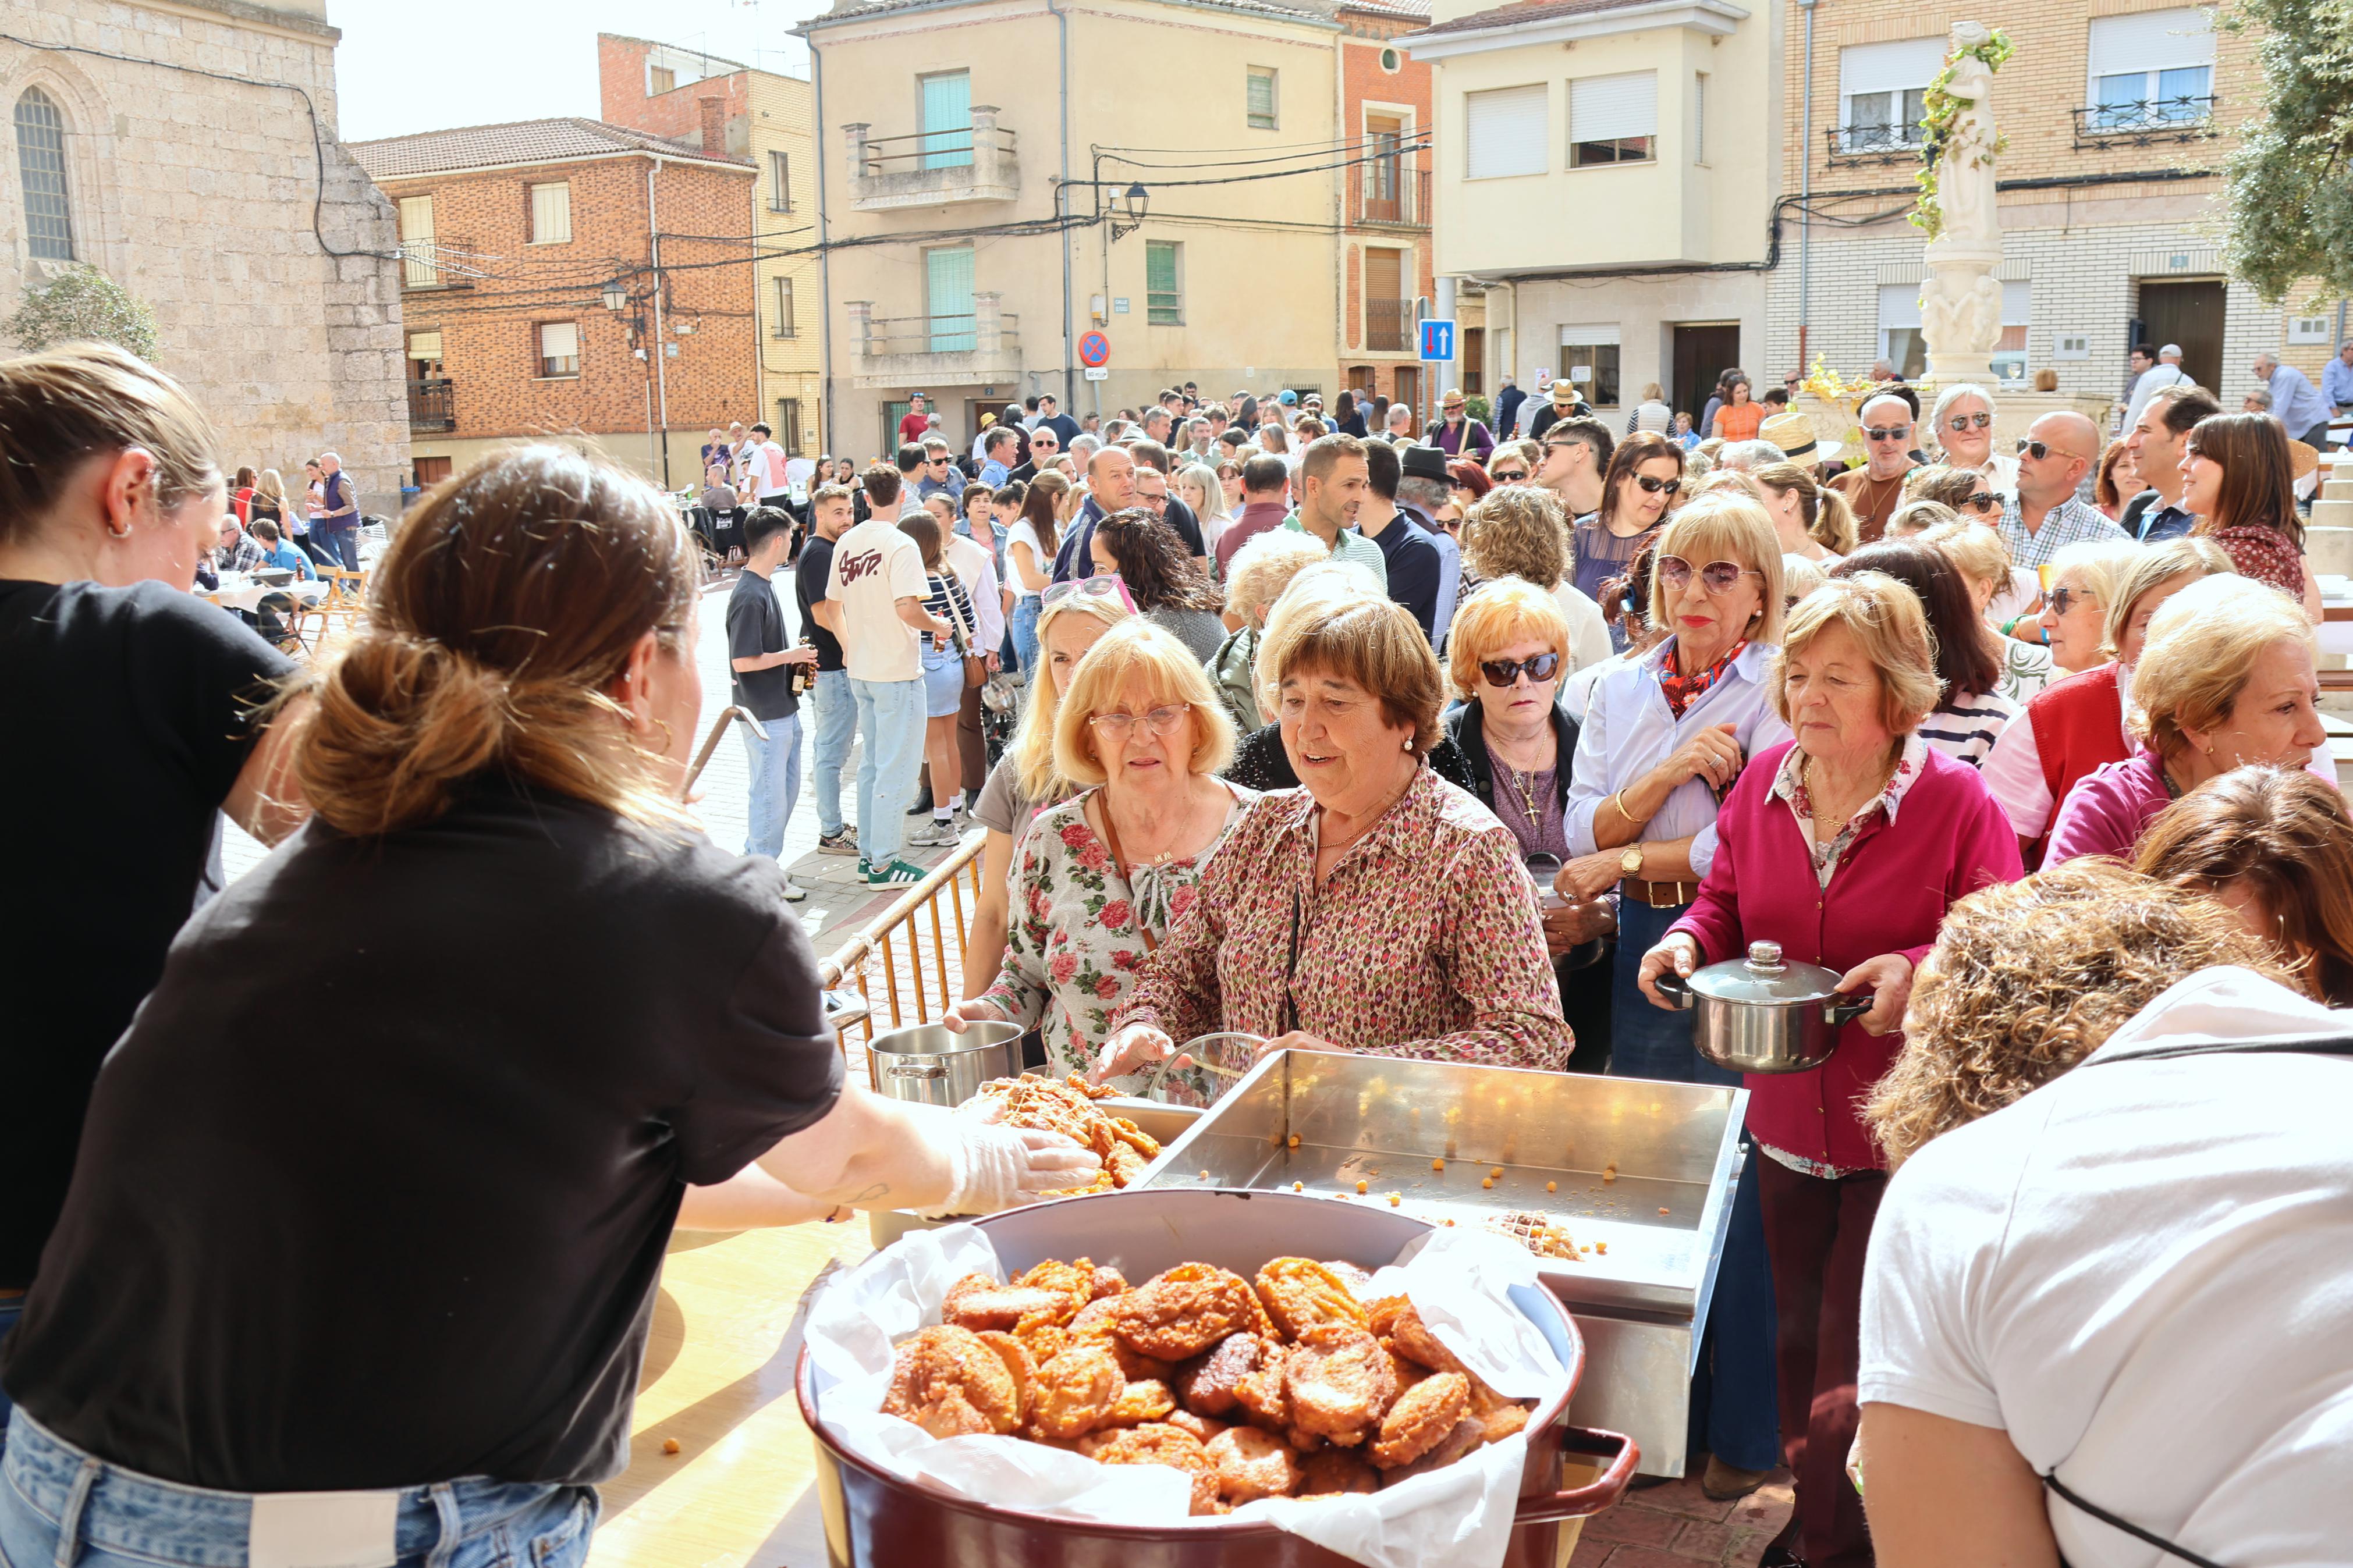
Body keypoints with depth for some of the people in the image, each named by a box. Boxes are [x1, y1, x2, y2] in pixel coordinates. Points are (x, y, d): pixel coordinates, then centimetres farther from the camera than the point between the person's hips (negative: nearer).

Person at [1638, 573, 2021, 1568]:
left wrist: (1920, 970, -29)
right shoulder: (1762, 785, 1)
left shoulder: (1955, 798, -13)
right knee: (1800, 1342, 21)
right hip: (1786, 1120, 5)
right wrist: (1689, 939, -10)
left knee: (1854, 1364, 1)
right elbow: (1728, 907, 11)